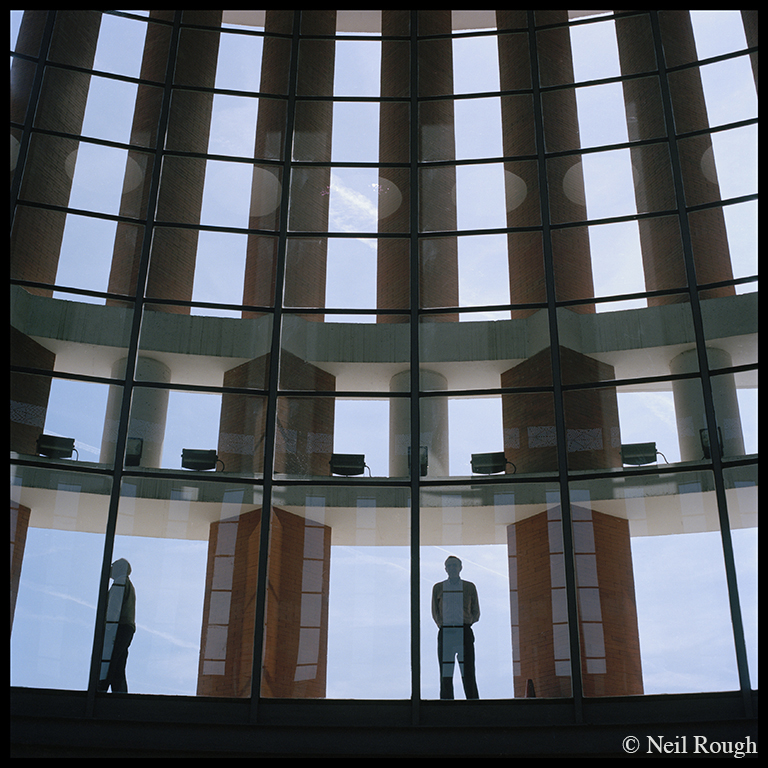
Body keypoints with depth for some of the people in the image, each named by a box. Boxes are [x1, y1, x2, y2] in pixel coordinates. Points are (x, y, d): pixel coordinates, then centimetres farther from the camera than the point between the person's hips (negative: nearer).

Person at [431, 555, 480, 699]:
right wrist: (440, 624, 3)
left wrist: (468, 623, 1)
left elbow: (476, 612, 17)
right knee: (445, 675, -3)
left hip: (465, 632, -1)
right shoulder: (438, 588, 14)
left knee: (468, 674, -6)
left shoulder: (469, 587, 13)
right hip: (445, 632, 1)